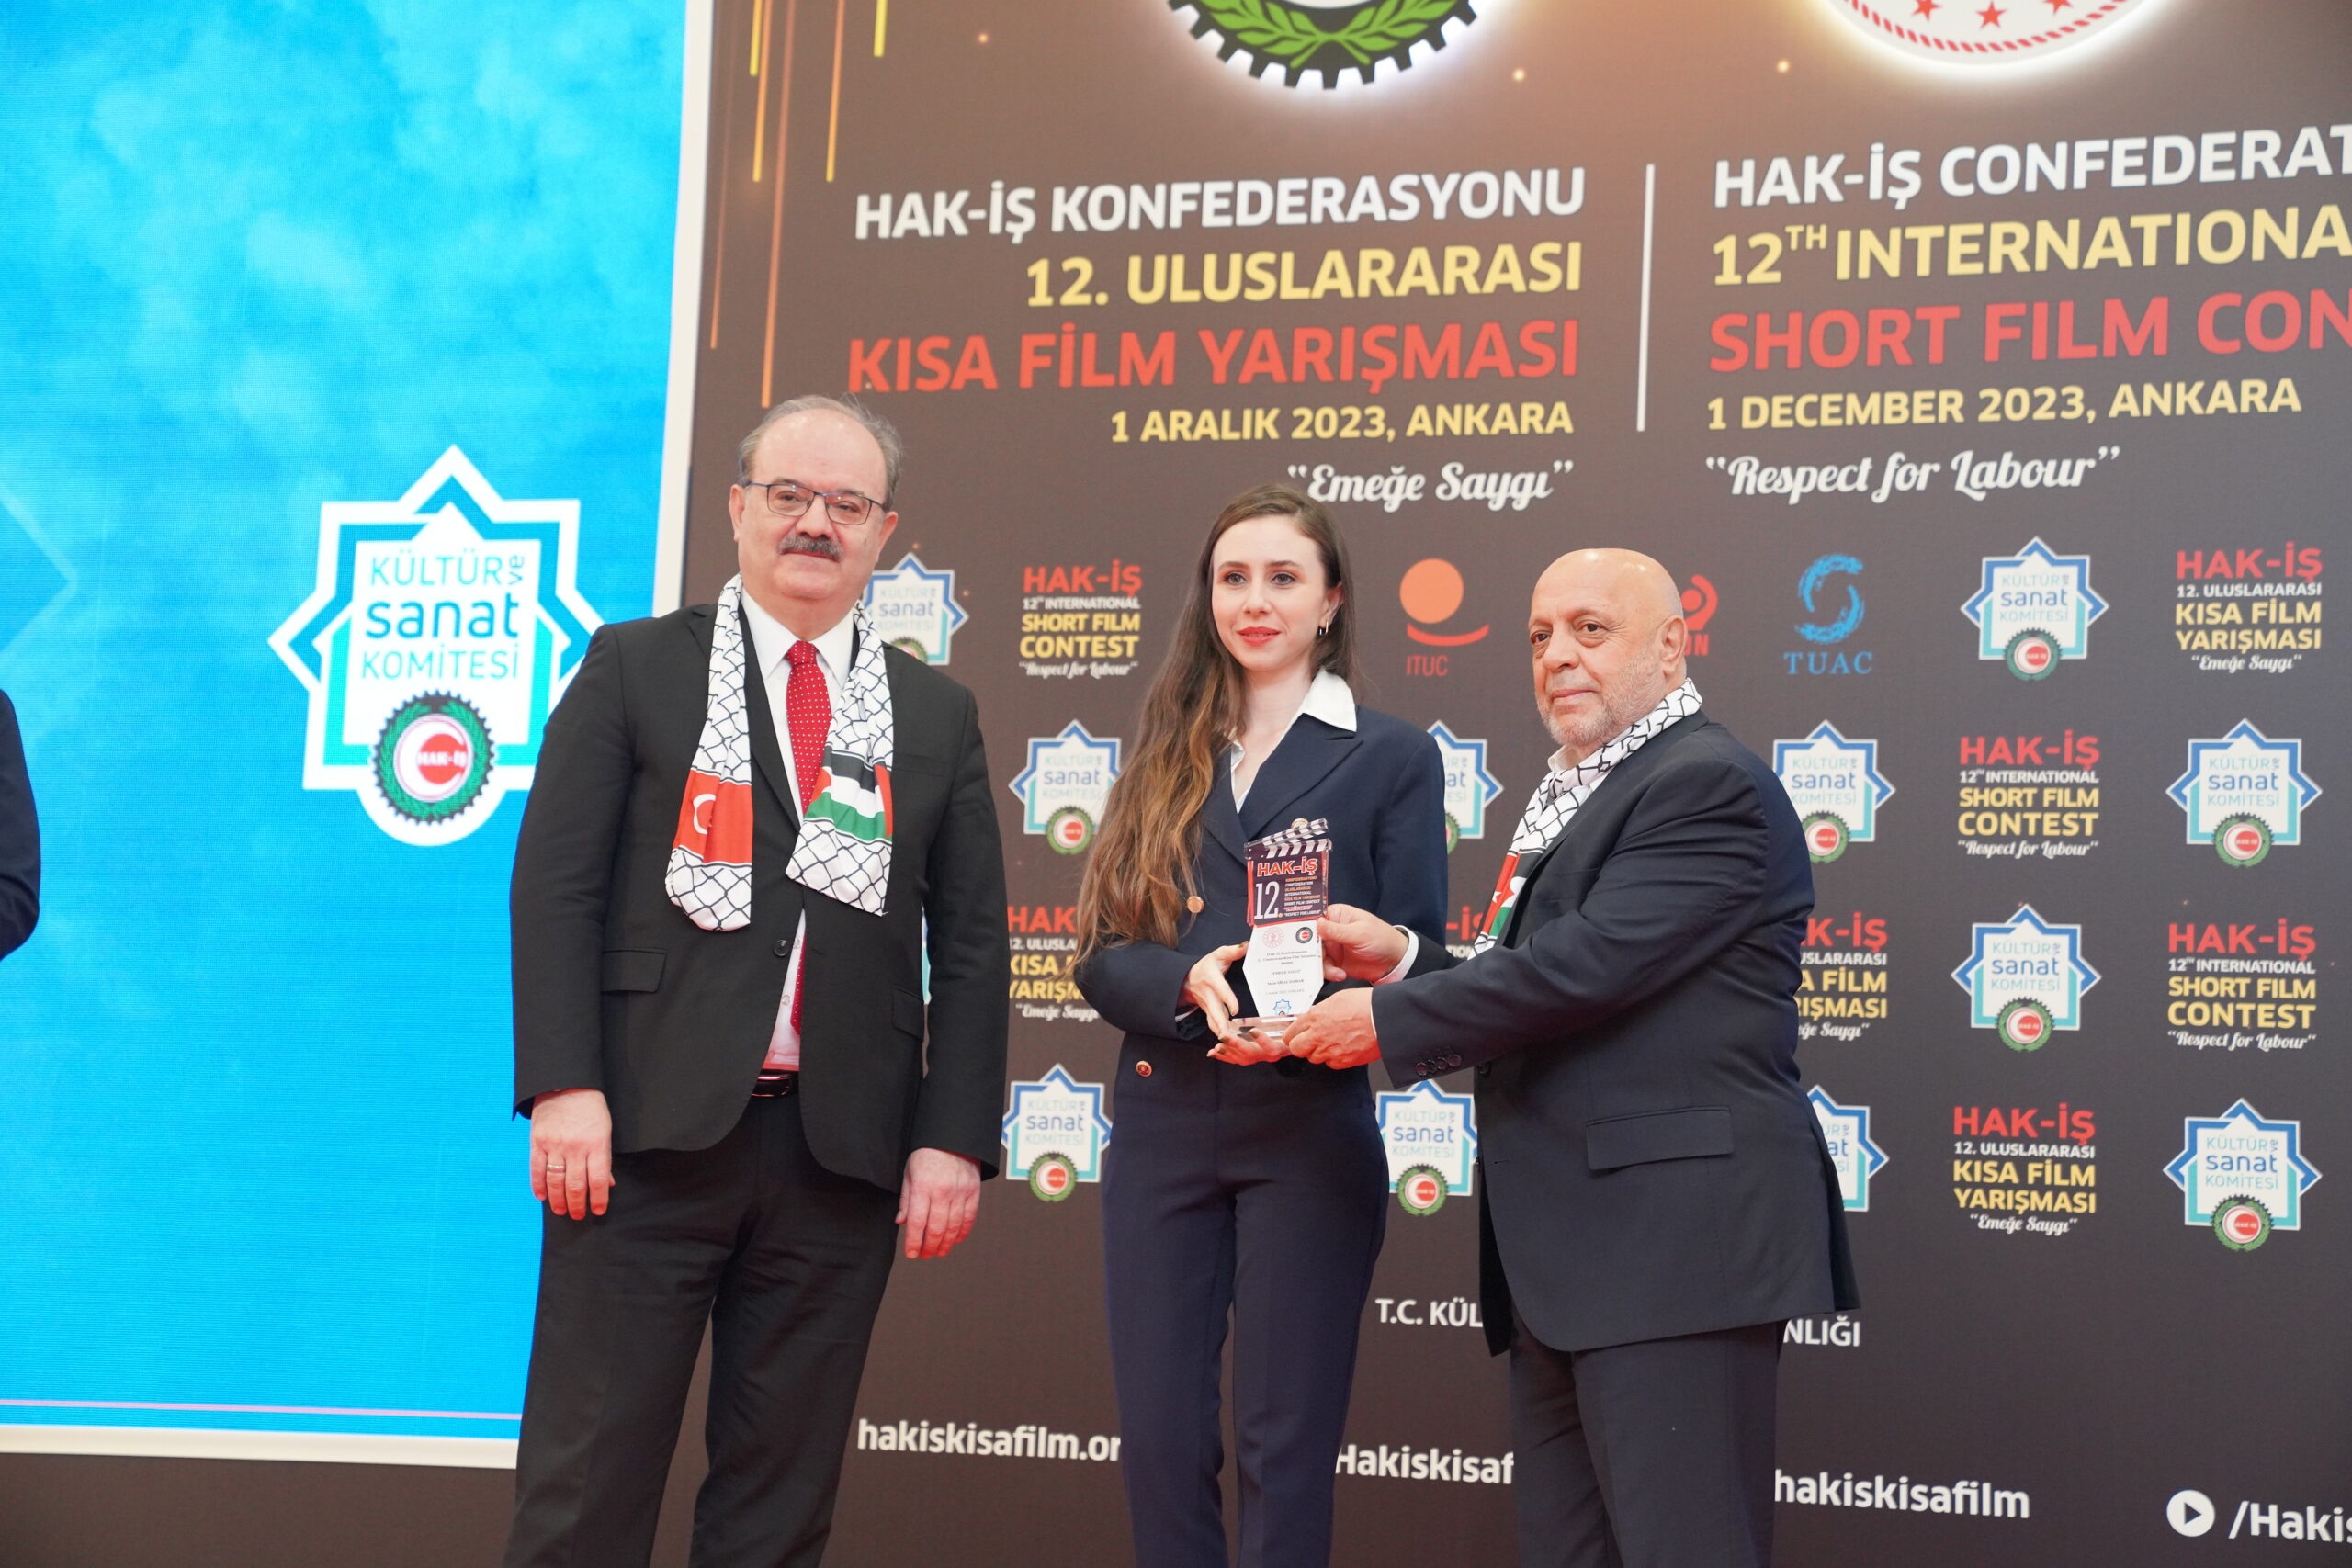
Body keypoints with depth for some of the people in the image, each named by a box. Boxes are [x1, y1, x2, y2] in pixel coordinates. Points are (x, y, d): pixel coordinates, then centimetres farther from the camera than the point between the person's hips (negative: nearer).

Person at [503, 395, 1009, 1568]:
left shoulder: (937, 715, 15)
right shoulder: (633, 668, 7)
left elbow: (970, 943, 10)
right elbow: (556, 885, 0)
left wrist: (955, 1140, 0)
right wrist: (563, 1086, -11)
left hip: (845, 1152, 3)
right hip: (651, 1130, -2)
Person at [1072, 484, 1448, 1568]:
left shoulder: (1391, 758, 5)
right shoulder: (1165, 760, 14)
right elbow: (1100, 955, 6)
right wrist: (1188, 980, -16)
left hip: (1308, 1127, -3)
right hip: (1162, 1120, 3)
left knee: (1285, 1444, 1)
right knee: (1158, 1434, 4)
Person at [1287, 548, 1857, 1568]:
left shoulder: (1710, 785, -10)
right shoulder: (1572, 798, 23)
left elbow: (1587, 967, -19)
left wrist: (1389, 1020, -11)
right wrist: (1406, 959, 4)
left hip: (1673, 1247, -10)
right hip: (1566, 1257, 10)